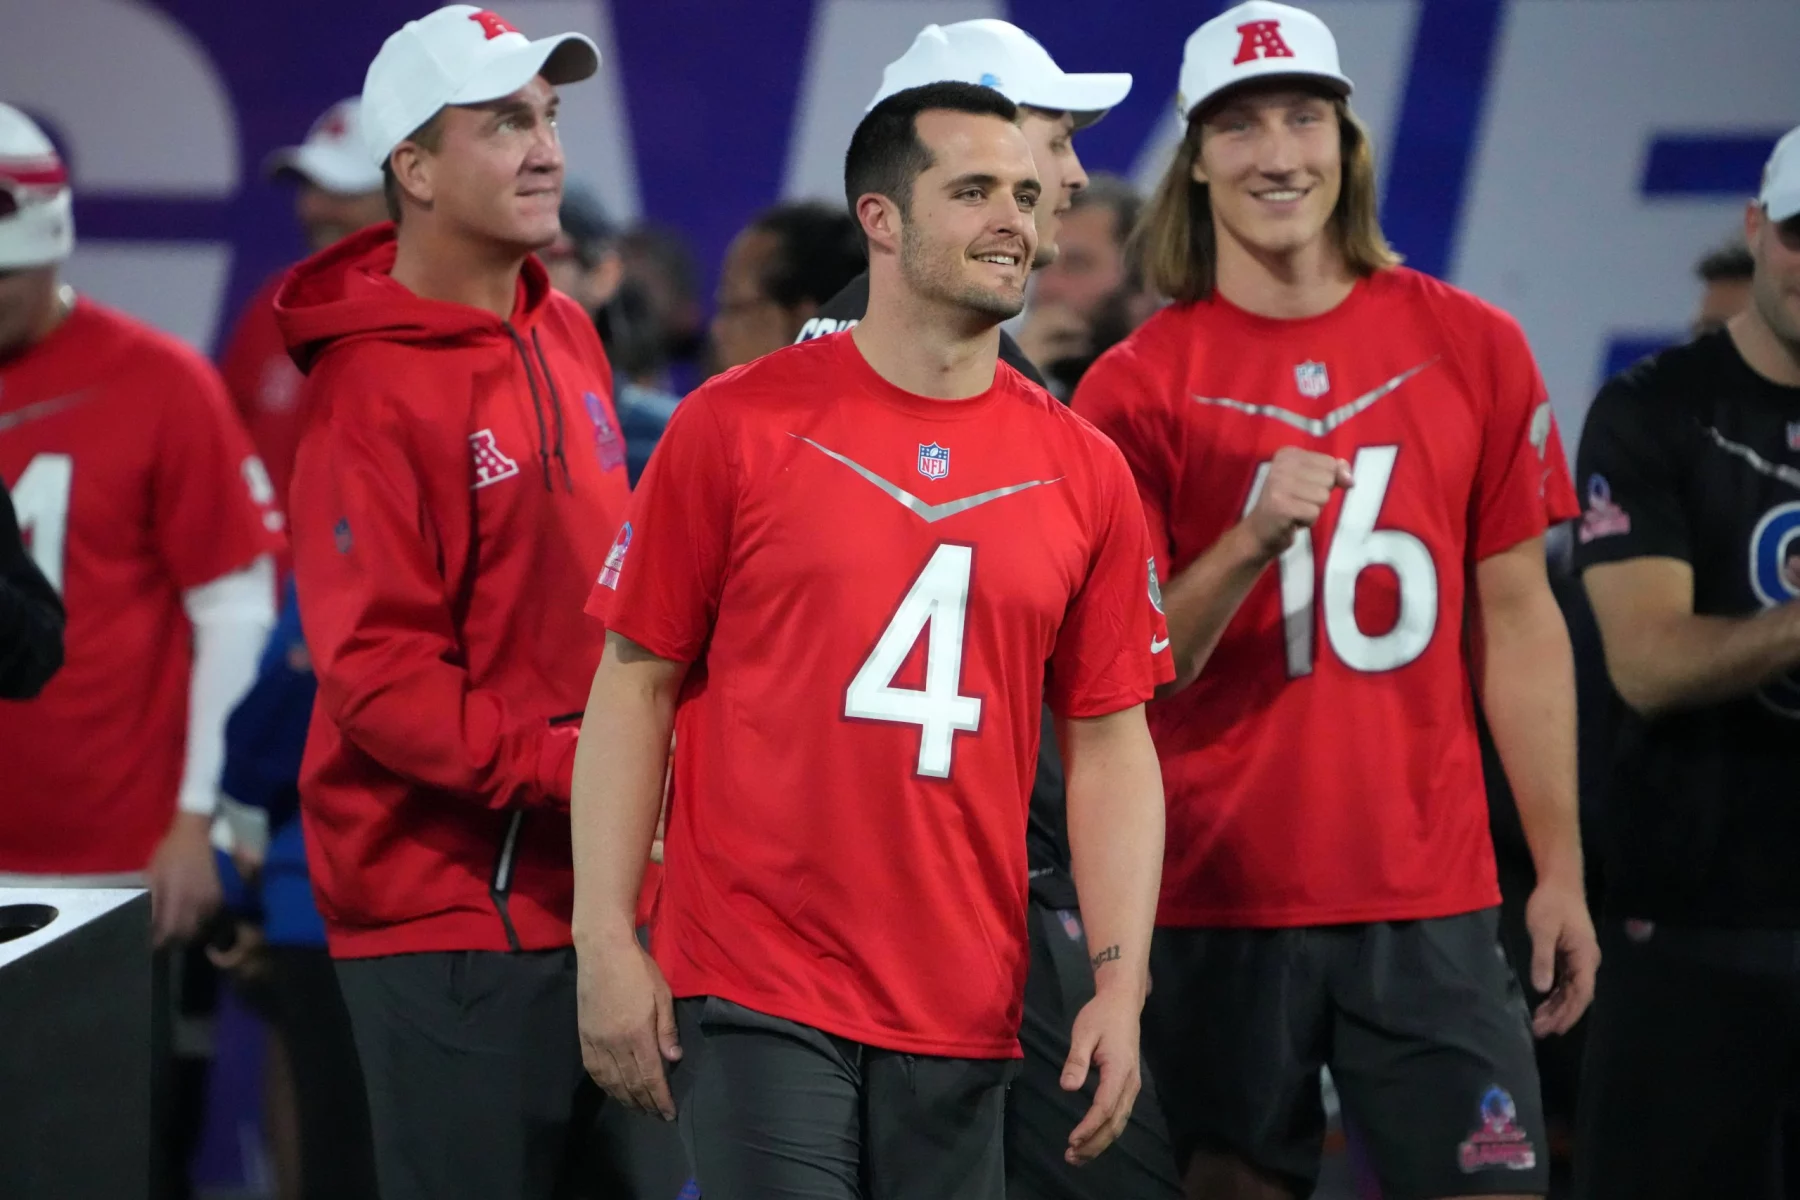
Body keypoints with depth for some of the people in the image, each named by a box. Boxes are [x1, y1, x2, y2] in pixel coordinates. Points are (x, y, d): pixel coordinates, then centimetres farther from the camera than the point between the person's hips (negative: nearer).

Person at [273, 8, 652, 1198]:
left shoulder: (567, 338, 11)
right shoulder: (376, 390, -14)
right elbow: (377, 676, -18)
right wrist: (572, 767, -21)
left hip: (585, 884, 8)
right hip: (450, 911, -8)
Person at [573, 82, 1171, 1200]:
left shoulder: (1085, 474, 7)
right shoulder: (737, 426, 0)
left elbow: (1110, 741, 10)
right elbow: (636, 684, 2)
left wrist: (1122, 984, 0)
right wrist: (605, 945, -4)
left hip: (961, 1022, 3)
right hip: (756, 991, -3)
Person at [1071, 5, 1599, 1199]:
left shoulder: (1473, 349, 6)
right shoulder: (1139, 385, 1)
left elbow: (1519, 622, 9)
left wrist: (1561, 869, 5)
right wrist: (1251, 543, -19)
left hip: (1430, 892, 1)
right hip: (1217, 900, -1)